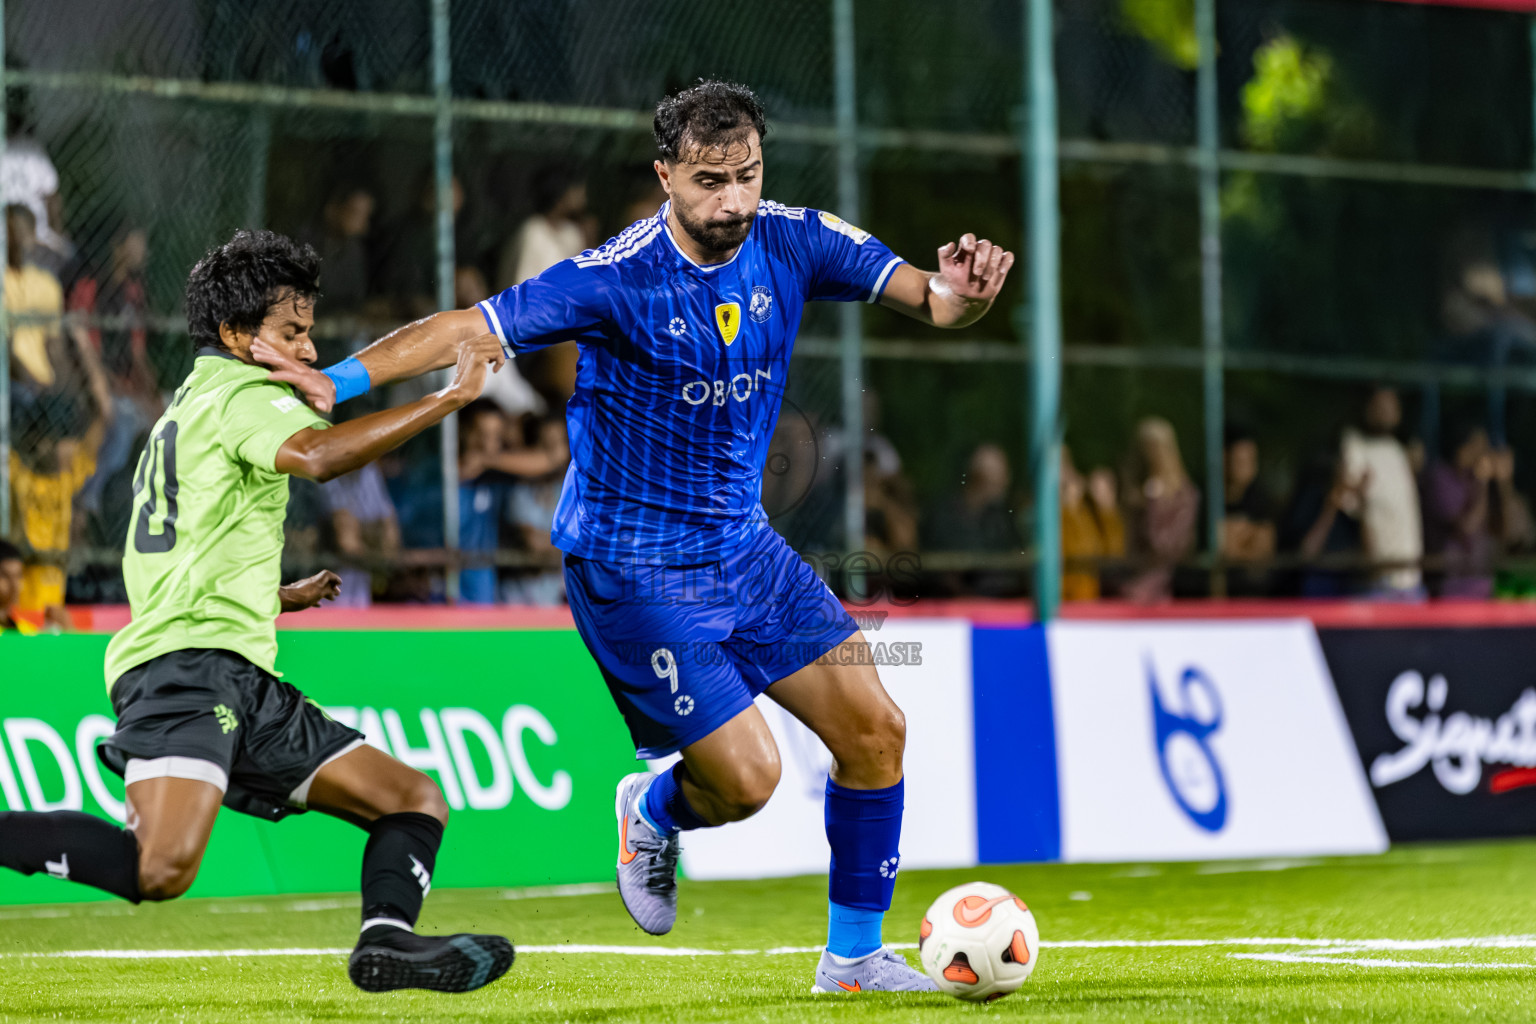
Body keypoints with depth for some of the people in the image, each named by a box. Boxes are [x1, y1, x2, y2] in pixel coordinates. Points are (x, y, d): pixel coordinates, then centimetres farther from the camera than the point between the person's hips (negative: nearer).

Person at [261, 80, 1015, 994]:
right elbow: (465, 330, -23)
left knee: (874, 730, 0)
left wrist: (962, 292, -29)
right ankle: (653, 813, 27)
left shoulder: (790, 242, -5)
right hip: (633, 567, -6)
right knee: (747, 779, -11)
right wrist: (340, 381, -34)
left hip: (742, 543, 6)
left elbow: (928, 300, -5)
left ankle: (855, 956, 16)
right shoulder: (617, 278, -22)